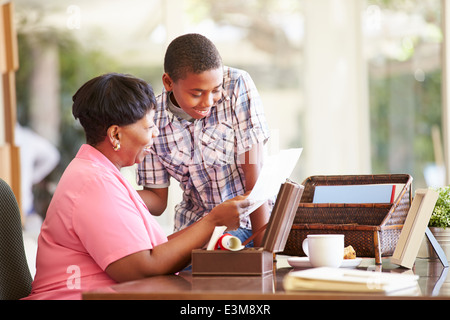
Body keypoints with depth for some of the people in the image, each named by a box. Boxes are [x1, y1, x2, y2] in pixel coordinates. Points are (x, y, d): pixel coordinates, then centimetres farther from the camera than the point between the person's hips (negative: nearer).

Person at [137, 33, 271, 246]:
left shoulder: (237, 86, -16)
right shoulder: (153, 120, -8)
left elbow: (254, 174, -17)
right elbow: (158, 200, 1)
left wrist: (263, 246, -21)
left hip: (247, 222, -4)